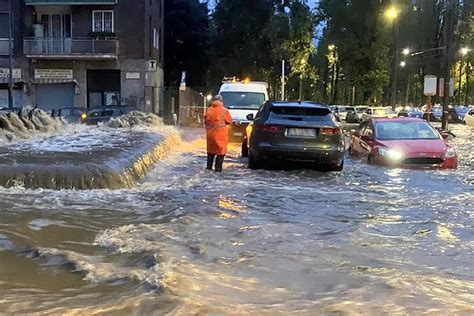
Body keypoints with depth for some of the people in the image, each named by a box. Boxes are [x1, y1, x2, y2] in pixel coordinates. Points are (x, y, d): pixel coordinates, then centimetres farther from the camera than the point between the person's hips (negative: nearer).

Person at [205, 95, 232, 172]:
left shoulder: (209, 110, 1)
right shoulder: (224, 110, -8)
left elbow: (206, 120, 9)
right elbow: (229, 121, 2)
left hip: (210, 134, 4)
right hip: (220, 134, -4)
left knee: (211, 151, 17)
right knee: (221, 151, 2)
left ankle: (209, 167, 20)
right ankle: (218, 168, -1)